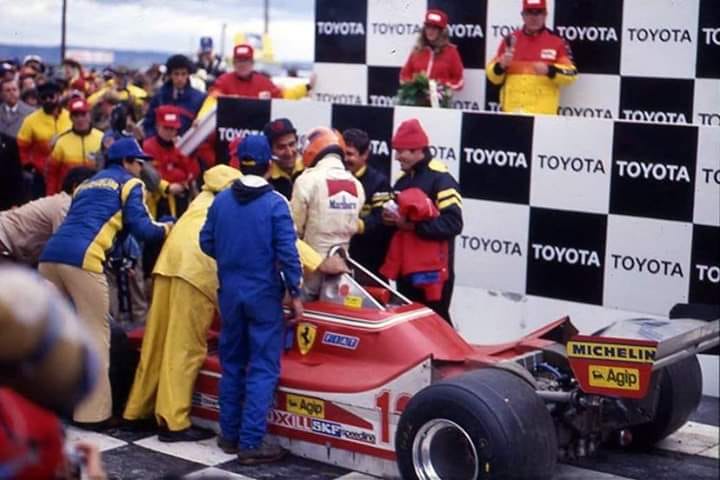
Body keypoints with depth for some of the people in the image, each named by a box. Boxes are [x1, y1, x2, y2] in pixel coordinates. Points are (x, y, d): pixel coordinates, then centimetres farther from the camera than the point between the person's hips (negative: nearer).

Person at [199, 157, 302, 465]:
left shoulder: (220, 200, 2)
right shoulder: (275, 203, -11)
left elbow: (206, 242, 7)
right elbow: (287, 252, -15)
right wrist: (295, 293, -6)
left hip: (230, 292, 5)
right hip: (264, 294, -5)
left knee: (232, 364, 17)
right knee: (263, 369, 0)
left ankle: (229, 434, 23)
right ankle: (250, 443, -3)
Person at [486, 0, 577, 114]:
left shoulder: (557, 43, 3)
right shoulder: (510, 40, 10)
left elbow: (571, 74, 0)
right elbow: (493, 76, 12)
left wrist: (550, 70, -16)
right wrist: (501, 66, -9)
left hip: (543, 113, -2)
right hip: (511, 111, 2)